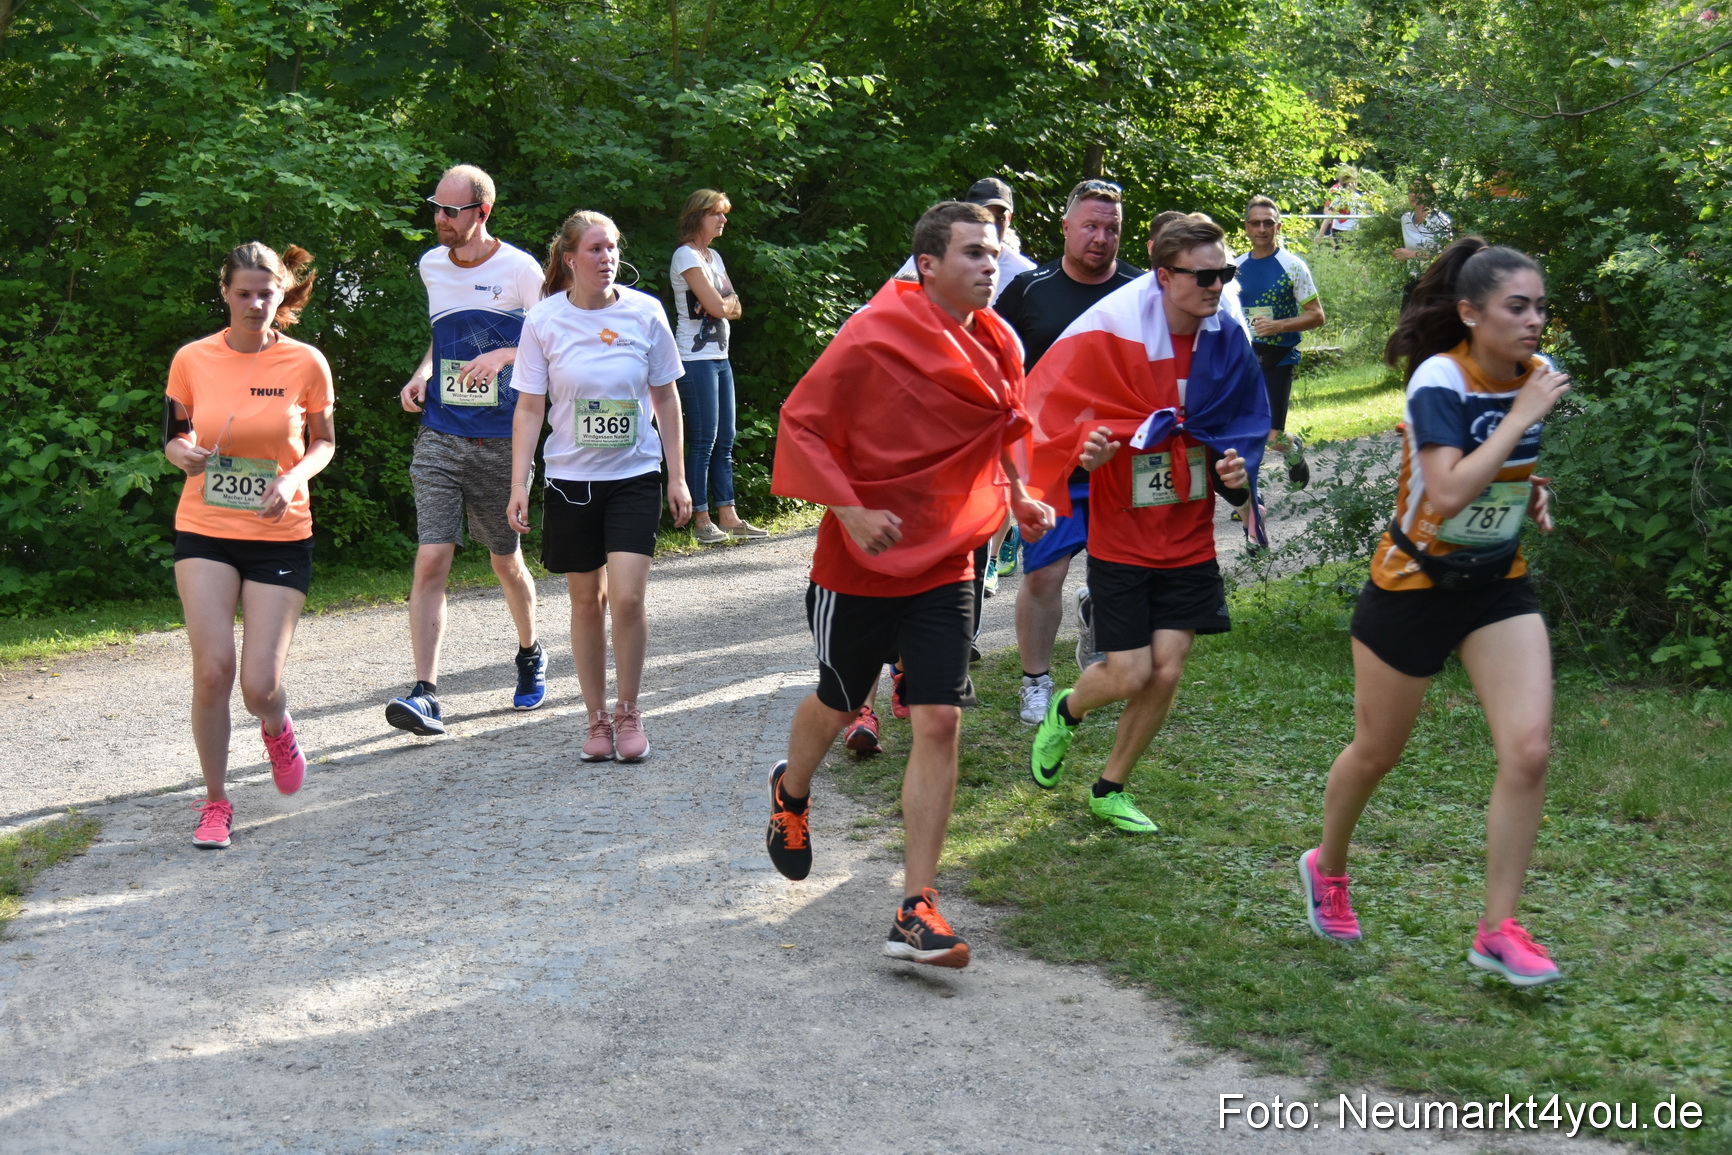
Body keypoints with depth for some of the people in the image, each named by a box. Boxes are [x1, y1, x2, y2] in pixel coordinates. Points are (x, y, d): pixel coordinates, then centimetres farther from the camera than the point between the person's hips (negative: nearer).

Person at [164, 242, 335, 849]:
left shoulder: (306, 363, -4)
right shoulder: (192, 360, -2)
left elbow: (323, 442, 8)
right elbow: (174, 436, 11)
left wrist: (292, 479, -13)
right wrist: (184, 455, -13)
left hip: (280, 536, -1)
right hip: (205, 532, 1)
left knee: (260, 685, -7)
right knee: (212, 668, -12)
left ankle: (277, 728, 33)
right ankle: (215, 802, 8)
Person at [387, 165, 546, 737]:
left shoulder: (519, 270, -7)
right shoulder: (431, 266, 8)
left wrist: (504, 355, -18)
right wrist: (421, 373, 7)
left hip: (501, 441, -3)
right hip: (440, 436, 3)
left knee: (506, 560, 11)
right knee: (431, 560, -10)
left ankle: (530, 652, 40)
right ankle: (425, 694, -13)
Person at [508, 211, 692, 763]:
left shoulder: (645, 312, -3)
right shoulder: (544, 321, -4)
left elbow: (666, 397, 6)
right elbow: (529, 408, -1)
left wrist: (677, 476, 4)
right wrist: (519, 484, -7)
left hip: (634, 475, 0)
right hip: (570, 478, 1)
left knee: (627, 597, -11)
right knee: (587, 600, 8)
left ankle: (629, 713, 7)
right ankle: (597, 718, 20)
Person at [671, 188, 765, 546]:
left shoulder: (713, 256, 17)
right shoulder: (686, 255, -10)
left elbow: (735, 308, 10)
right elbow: (716, 306, -18)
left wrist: (724, 303, -9)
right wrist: (728, 301, 2)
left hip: (719, 356, 9)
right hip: (696, 358, -9)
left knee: (724, 440, 7)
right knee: (703, 440, -7)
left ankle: (727, 516, 10)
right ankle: (701, 519, -2)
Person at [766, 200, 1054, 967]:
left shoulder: (998, 344, 1)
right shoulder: (873, 337, -16)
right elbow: (801, 423, -13)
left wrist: (1020, 497, 2)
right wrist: (850, 510, -22)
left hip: (946, 565, 4)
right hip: (862, 560, -3)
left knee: (939, 723, -7)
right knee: (837, 704, 15)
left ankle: (916, 912, -3)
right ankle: (791, 793, 52)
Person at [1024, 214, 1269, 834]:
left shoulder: (1226, 340, -1)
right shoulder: (1108, 334, -15)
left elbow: (1246, 426, 12)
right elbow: (1045, 406, -10)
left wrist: (1237, 470, -9)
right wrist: (1081, 446, -30)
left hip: (1189, 538, 4)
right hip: (1120, 534, -4)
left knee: (1167, 672, 1)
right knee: (1129, 674, -5)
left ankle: (1110, 789, 22)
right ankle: (1065, 711, 31)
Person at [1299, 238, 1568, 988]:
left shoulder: (1537, 376, -3)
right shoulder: (1439, 380, -23)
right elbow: (1446, 495, -36)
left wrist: (1532, 491, -1)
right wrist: (1522, 416, -32)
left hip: (1499, 584, 5)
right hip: (1415, 583, -5)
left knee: (1529, 749, -10)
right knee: (1376, 752, 12)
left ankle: (1498, 930, 2)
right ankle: (1327, 868, 42)